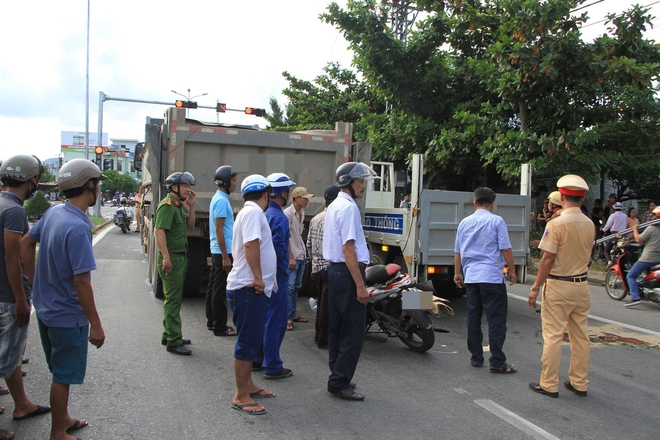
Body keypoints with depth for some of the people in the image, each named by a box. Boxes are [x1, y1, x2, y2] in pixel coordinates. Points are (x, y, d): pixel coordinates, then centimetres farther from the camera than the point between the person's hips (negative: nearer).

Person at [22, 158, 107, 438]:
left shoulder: (53, 212, -1)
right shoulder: (78, 227, -27)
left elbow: (25, 244, 11)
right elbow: (81, 281, -26)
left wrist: (36, 284, 16)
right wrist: (96, 324, -19)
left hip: (45, 309, 9)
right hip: (68, 316, -8)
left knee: (61, 372, 24)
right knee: (64, 377, 9)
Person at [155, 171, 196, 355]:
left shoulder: (179, 205, 14)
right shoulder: (167, 205, -15)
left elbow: (190, 226, 17)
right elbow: (159, 231, -23)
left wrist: (191, 206, 5)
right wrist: (165, 257, -30)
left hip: (180, 257, 10)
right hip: (171, 258, -10)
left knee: (174, 299, 17)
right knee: (173, 300, -6)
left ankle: (169, 335, 27)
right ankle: (173, 342, -2)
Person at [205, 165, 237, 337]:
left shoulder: (219, 198, 14)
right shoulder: (221, 201, -17)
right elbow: (219, 230, -21)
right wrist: (225, 256, -21)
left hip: (216, 251, 10)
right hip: (222, 252, -10)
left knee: (214, 287, 15)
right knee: (221, 290, -4)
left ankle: (212, 322, 24)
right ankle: (219, 327, 2)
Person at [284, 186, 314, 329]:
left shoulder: (302, 213, 12)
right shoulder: (287, 213, -14)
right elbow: (286, 237, -16)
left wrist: (303, 253, 17)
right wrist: (291, 257, -18)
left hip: (301, 255, 9)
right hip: (292, 257, -9)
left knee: (297, 286, 15)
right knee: (289, 287, -8)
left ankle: (293, 313, 24)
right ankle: (288, 318, -5)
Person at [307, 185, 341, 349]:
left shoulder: (315, 219, 12)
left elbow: (309, 245, 16)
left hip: (316, 267, 9)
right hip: (330, 267, -8)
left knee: (322, 302, 18)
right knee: (327, 304, 0)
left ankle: (318, 336, 26)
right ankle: (323, 339, 7)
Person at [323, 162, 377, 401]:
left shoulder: (334, 206, 16)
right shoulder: (348, 207, -16)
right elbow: (348, 248, -22)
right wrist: (360, 284, -22)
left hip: (335, 271, 11)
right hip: (348, 273, -10)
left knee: (337, 327, 15)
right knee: (353, 332, -3)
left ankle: (337, 377, 25)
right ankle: (340, 382, 2)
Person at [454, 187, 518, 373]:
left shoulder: (464, 222, 10)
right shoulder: (496, 221, -5)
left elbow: (457, 251, 16)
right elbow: (506, 249, -6)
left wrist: (457, 273, 25)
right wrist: (512, 271, 5)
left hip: (470, 277, 5)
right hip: (492, 277, -5)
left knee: (473, 318, 11)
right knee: (496, 320, -1)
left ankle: (476, 358, 18)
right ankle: (497, 363, 1)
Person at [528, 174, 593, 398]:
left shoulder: (556, 224, -16)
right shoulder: (589, 224, 2)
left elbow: (548, 258, -16)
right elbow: (586, 255, 11)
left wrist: (535, 288, -10)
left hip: (559, 286, -6)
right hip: (581, 285, 6)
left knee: (553, 336, 1)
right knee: (580, 335, 13)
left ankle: (549, 384, 7)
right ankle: (579, 382, 22)